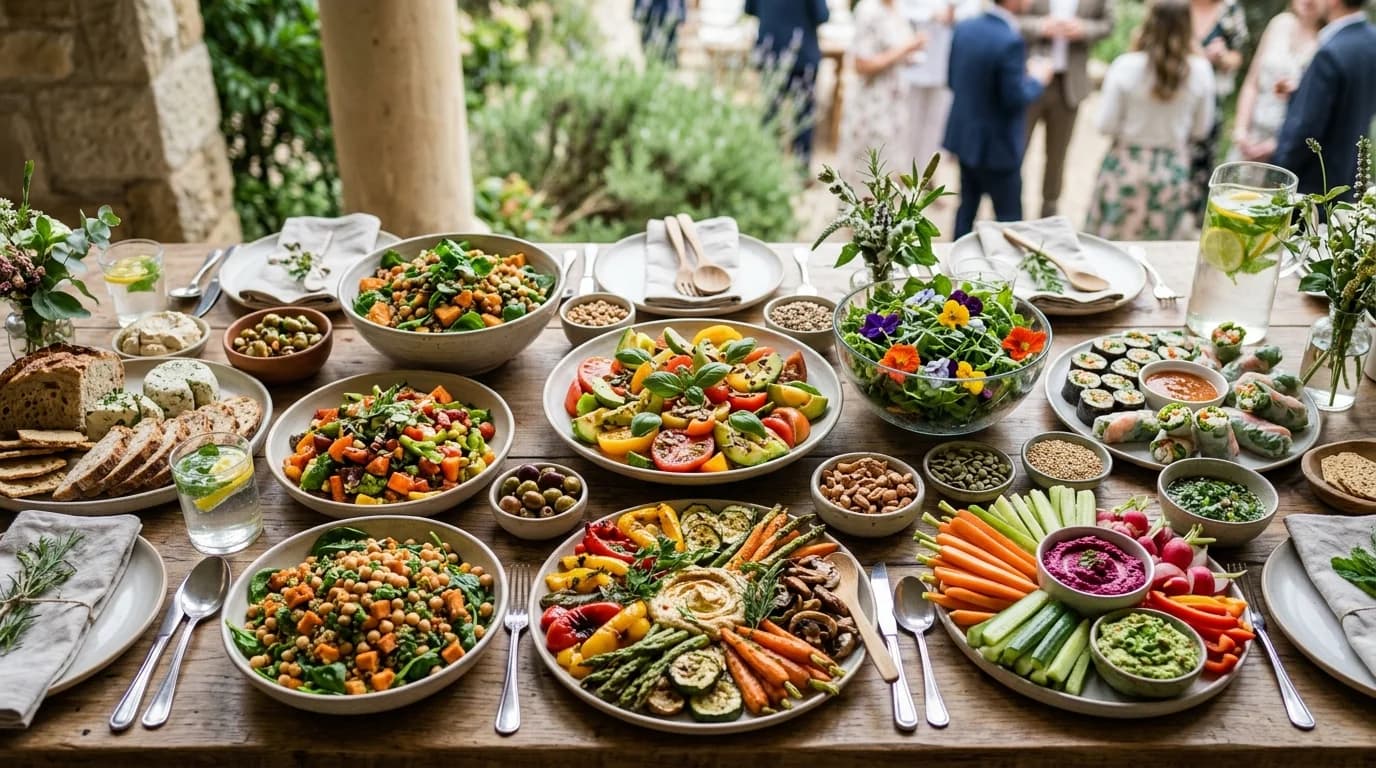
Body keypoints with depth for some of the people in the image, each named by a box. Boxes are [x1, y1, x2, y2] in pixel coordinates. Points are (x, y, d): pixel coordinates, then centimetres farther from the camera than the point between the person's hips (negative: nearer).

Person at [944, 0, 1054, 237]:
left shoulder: (964, 28, -1)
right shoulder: (1011, 41, -24)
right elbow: (1015, 99, -22)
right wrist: (1037, 78, -2)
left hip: (964, 135, 7)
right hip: (996, 145, -7)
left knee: (967, 207, 20)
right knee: (1009, 219, 8)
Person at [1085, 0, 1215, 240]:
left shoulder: (1126, 66, -16)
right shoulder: (1201, 69, -8)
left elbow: (1107, 125, -10)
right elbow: (1201, 129, 3)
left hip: (1127, 165, -2)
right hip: (1173, 169, 2)